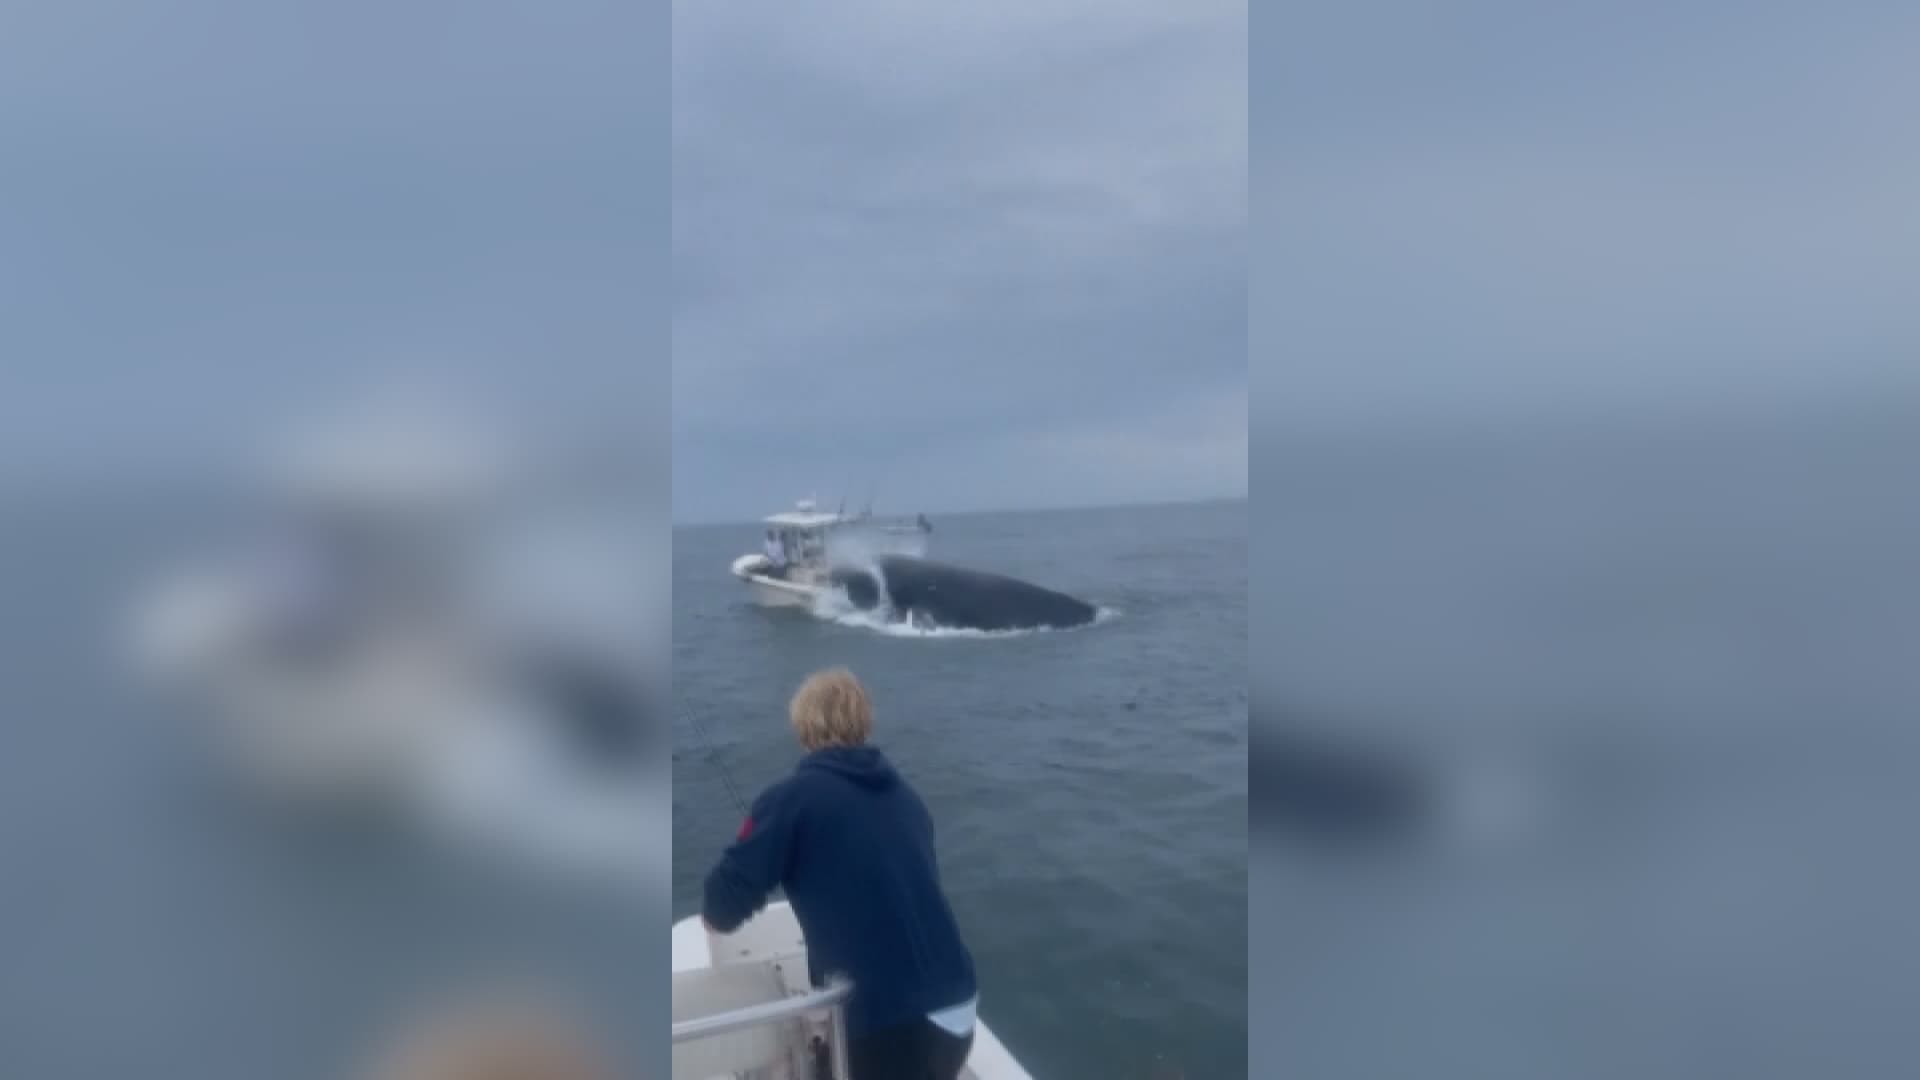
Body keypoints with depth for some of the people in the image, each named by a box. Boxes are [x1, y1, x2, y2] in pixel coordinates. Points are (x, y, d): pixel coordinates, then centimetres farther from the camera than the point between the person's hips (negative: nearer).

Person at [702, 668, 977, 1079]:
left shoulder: (792, 797, -6)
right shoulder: (904, 795, 12)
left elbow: (723, 905, -4)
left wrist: (718, 914, 20)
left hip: (892, 1021, -6)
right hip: (956, 1006, 6)